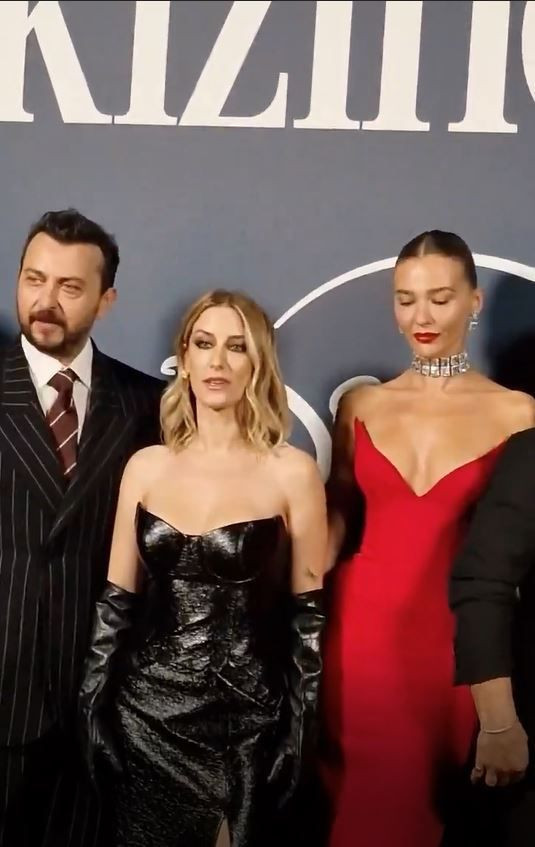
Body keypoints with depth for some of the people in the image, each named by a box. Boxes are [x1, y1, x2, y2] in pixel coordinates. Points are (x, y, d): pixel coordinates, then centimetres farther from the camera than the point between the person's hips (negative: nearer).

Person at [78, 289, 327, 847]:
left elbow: (308, 611, -3)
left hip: (249, 721, -2)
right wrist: (93, 707, 5)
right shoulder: (146, 466, 1)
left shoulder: (292, 471, -7)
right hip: (148, 714, 3)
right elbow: (117, 601, 6)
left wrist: (305, 727, -4)